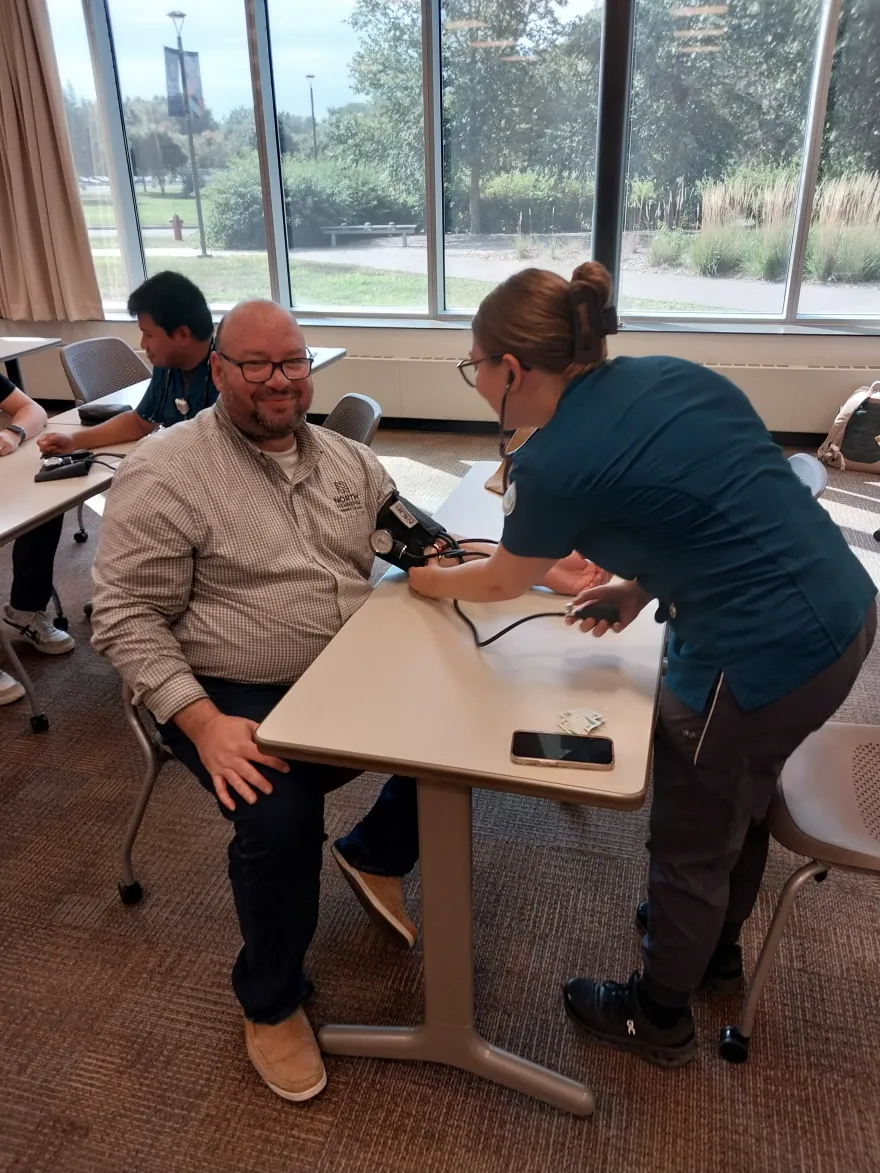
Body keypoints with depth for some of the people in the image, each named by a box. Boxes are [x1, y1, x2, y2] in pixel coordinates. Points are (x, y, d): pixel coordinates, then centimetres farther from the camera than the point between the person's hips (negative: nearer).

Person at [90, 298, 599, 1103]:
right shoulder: (164, 476, -10)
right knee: (281, 823, -28)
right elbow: (127, 618, -12)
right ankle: (272, 1006, 5)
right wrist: (204, 724, -24)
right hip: (238, 697, -5)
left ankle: (374, 855, 20)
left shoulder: (343, 457, 8)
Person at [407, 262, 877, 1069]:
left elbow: (502, 583, 4)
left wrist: (425, 580, 22)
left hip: (766, 659, -8)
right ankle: (717, 946, 58)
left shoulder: (552, 462, -16)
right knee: (740, 800, 31)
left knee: (689, 845, 16)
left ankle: (658, 1019, 43)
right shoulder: (674, 375, 5)